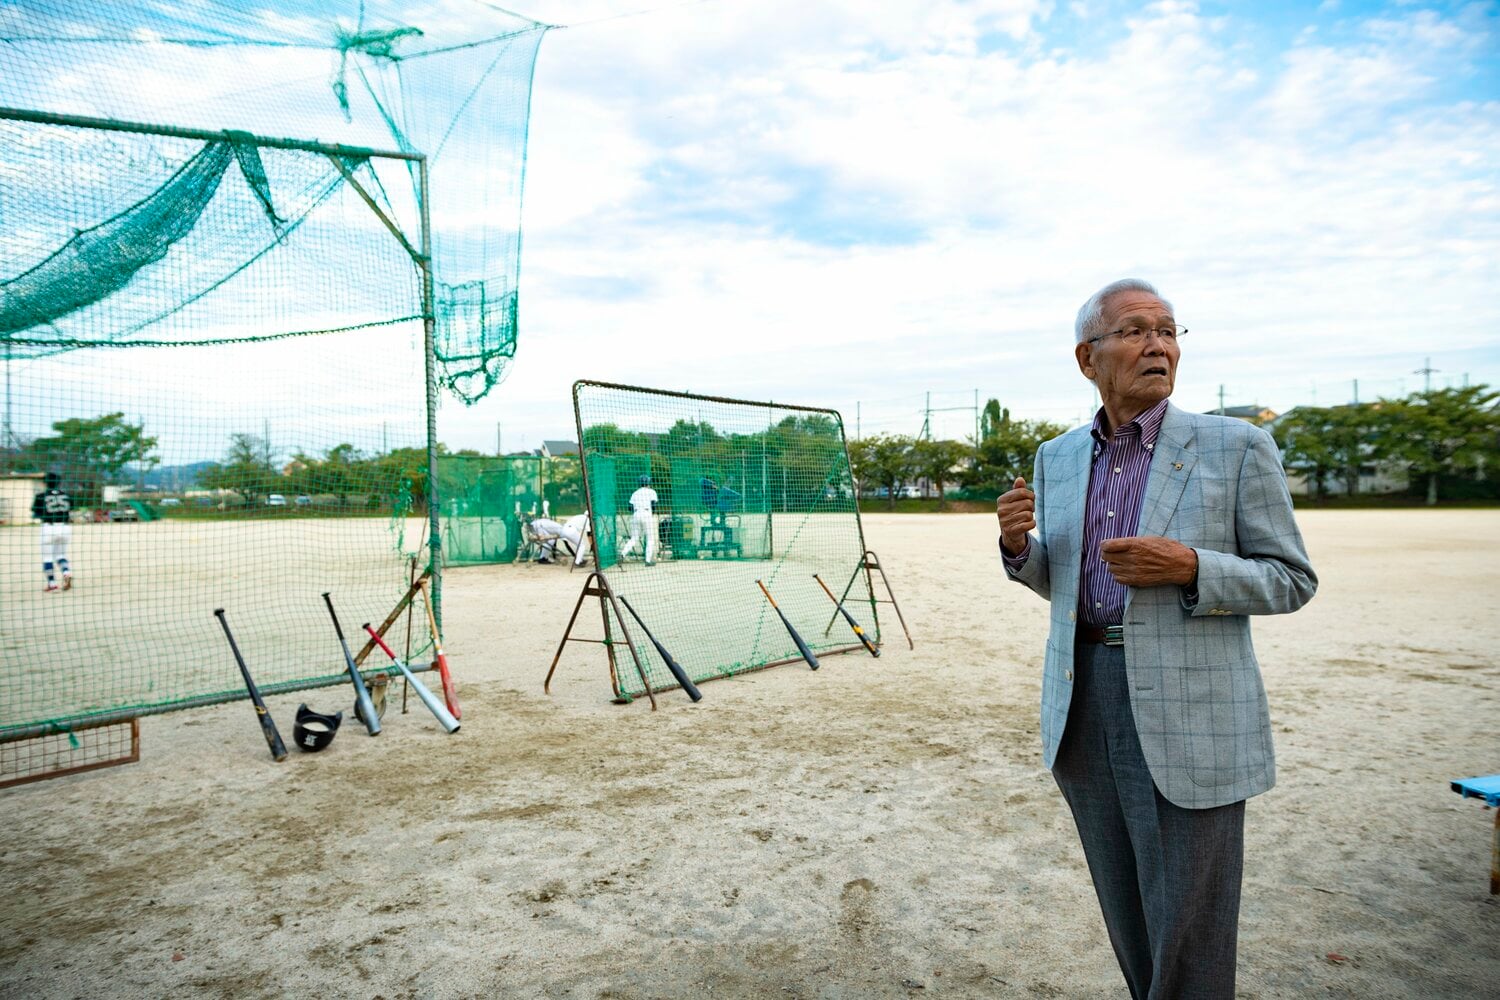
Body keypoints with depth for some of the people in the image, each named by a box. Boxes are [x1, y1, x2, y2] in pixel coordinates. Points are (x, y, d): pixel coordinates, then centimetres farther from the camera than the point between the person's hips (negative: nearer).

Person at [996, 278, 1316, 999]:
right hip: (1082, 703, 4)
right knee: (1128, 917, 18)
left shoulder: (1237, 447, -5)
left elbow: (1292, 581, -2)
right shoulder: (1057, 458, 8)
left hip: (1188, 712, -4)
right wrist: (1019, 544, -7)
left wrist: (1189, 567, -20)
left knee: (1187, 927, 6)